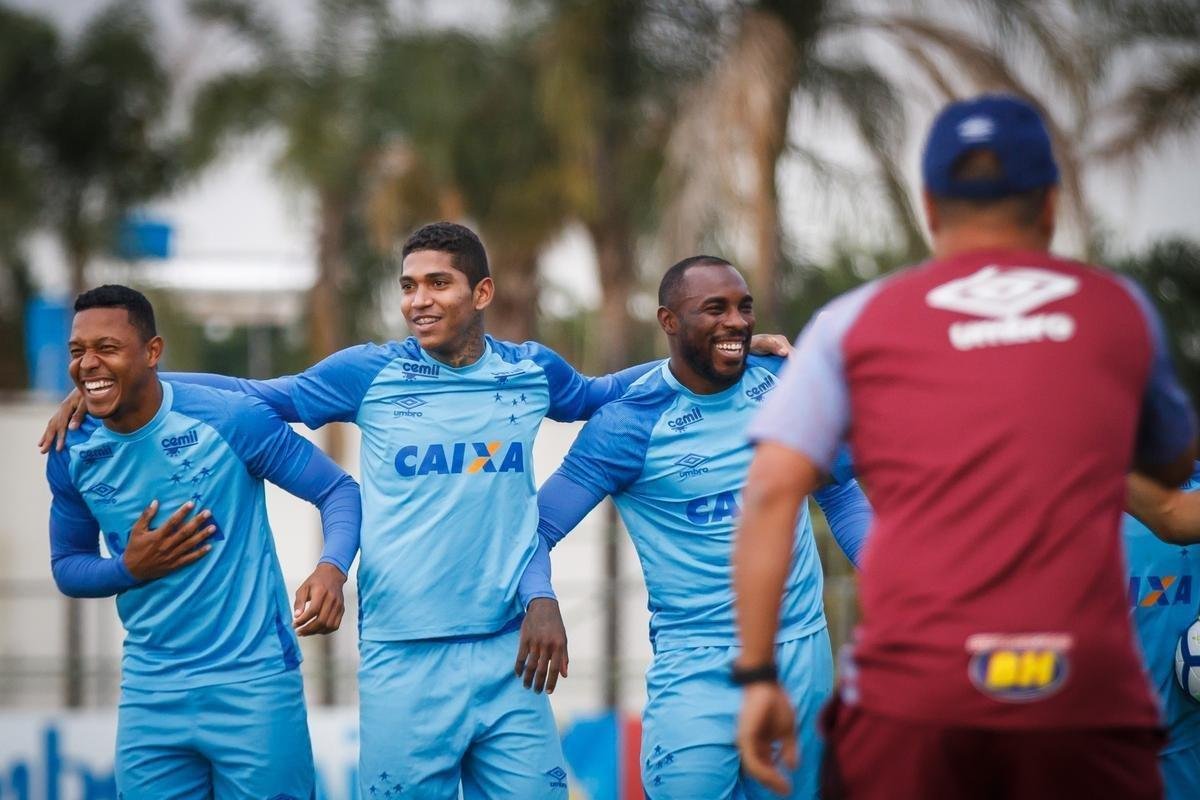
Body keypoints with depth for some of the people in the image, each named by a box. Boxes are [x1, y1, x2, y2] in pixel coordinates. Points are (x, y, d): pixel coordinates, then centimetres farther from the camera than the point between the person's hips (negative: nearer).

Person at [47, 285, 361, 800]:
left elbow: (339, 490, -6)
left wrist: (332, 568, -26)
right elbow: (67, 567, 13)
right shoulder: (72, 456, 1)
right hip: (149, 690, 4)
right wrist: (130, 569, -9)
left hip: (253, 683, -4)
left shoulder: (231, 420, -12)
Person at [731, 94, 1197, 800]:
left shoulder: (855, 321, 10)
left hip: (911, 686, 0)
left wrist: (757, 673, 2)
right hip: (1087, 691, 1)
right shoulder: (1121, 309, 14)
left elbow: (771, 492, 1)